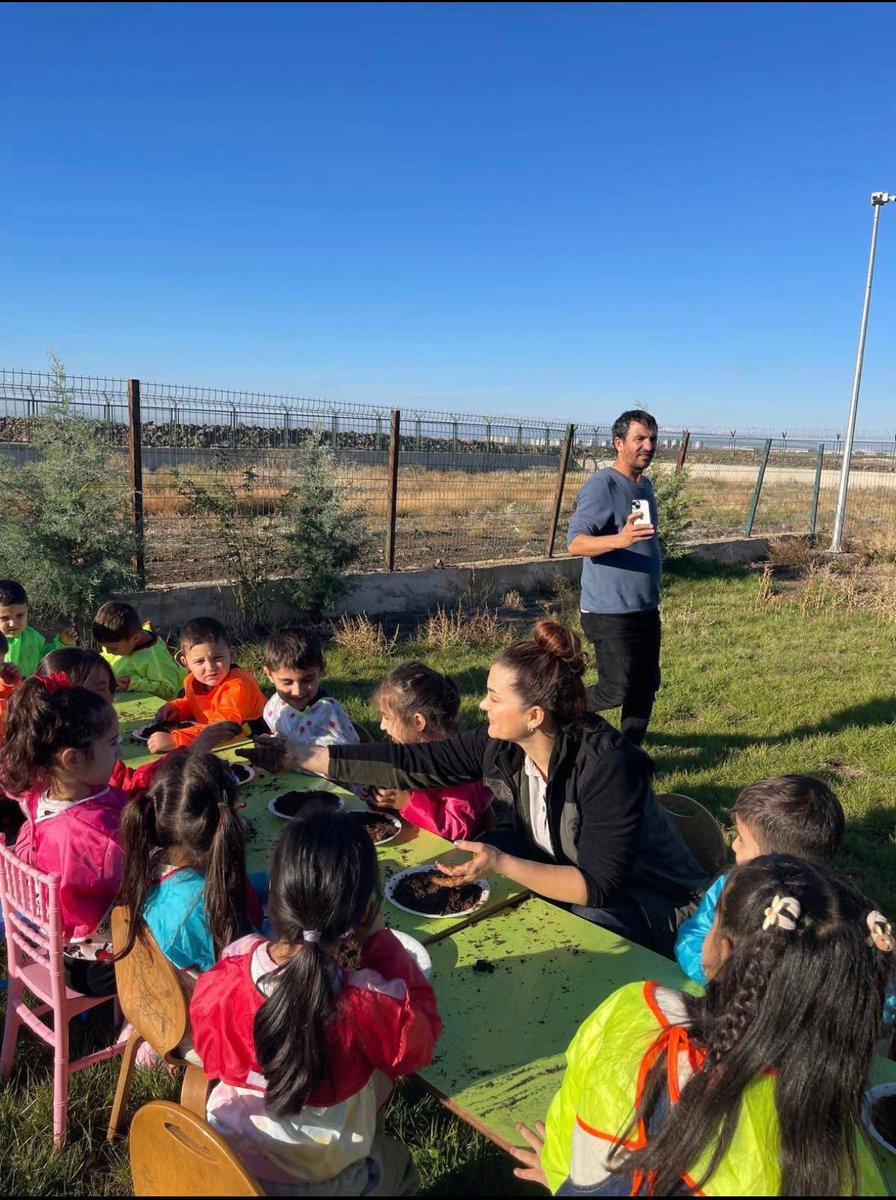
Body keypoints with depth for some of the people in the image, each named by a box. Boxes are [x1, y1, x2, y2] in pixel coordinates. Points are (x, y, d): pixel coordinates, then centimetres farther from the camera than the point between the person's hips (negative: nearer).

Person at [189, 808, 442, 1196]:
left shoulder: (224, 977, -26)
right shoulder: (370, 1006, -35)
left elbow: (213, 1057, -5)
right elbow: (419, 1040, -11)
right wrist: (378, 939, -14)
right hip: (316, 1179, -3)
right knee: (397, 1164, 30)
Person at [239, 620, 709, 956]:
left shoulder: (607, 766, -32)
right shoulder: (500, 746, -13)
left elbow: (599, 884, -32)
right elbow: (413, 763, -10)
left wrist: (502, 864, -40)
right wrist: (303, 756, -11)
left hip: (644, 903, -6)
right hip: (555, 870, 6)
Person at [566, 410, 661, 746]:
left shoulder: (645, 486, 13)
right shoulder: (601, 485, -15)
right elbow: (576, 542, -27)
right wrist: (619, 539, -42)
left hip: (647, 610, 9)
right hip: (611, 613, -9)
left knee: (646, 687, 12)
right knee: (617, 691, -6)